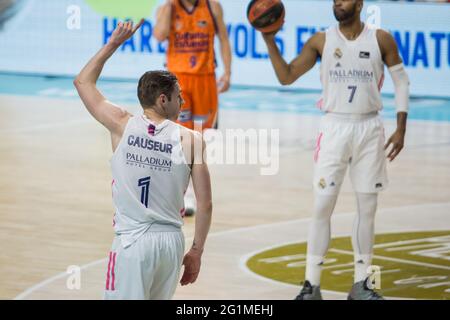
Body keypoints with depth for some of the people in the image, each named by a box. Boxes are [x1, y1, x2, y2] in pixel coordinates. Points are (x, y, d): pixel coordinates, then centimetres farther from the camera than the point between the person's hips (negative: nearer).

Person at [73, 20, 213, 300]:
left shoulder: (123, 126, -1)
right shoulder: (192, 140, -2)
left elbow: (83, 82, 15)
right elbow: (205, 205, -1)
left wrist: (113, 43, 21)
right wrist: (196, 252, 10)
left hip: (133, 242, -2)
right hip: (172, 242, 2)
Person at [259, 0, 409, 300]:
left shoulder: (381, 39, -1)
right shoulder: (321, 41, -1)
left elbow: (401, 81, 7)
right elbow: (286, 76, 1)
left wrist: (401, 129, 0)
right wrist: (270, 41, -13)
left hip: (369, 129, 1)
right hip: (334, 128, -1)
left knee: (367, 208, 6)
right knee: (322, 206, -4)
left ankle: (361, 284, 16)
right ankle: (312, 284, 2)